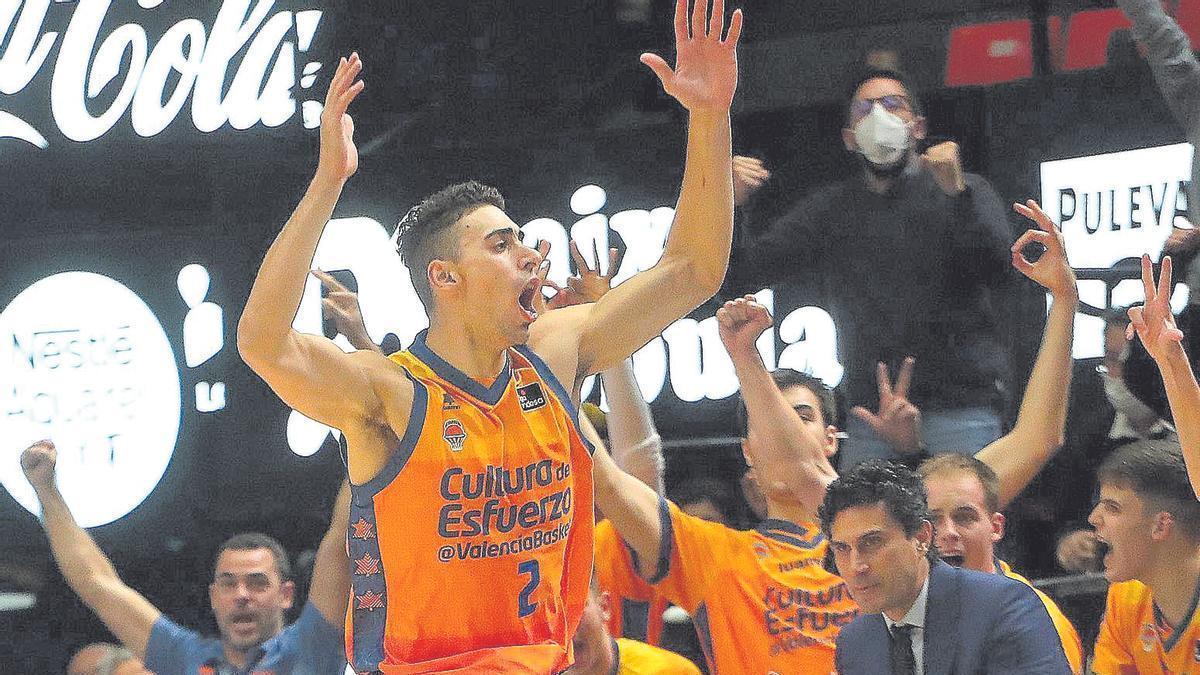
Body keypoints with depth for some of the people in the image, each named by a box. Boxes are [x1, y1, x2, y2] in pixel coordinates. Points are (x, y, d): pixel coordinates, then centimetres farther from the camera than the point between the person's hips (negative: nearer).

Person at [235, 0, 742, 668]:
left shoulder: (554, 355, 5)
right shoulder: (391, 395, -11)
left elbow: (692, 272, 10)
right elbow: (263, 343, -29)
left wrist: (710, 116, 0)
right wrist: (329, 180, -34)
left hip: (549, 660, 5)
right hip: (421, 667, -5)